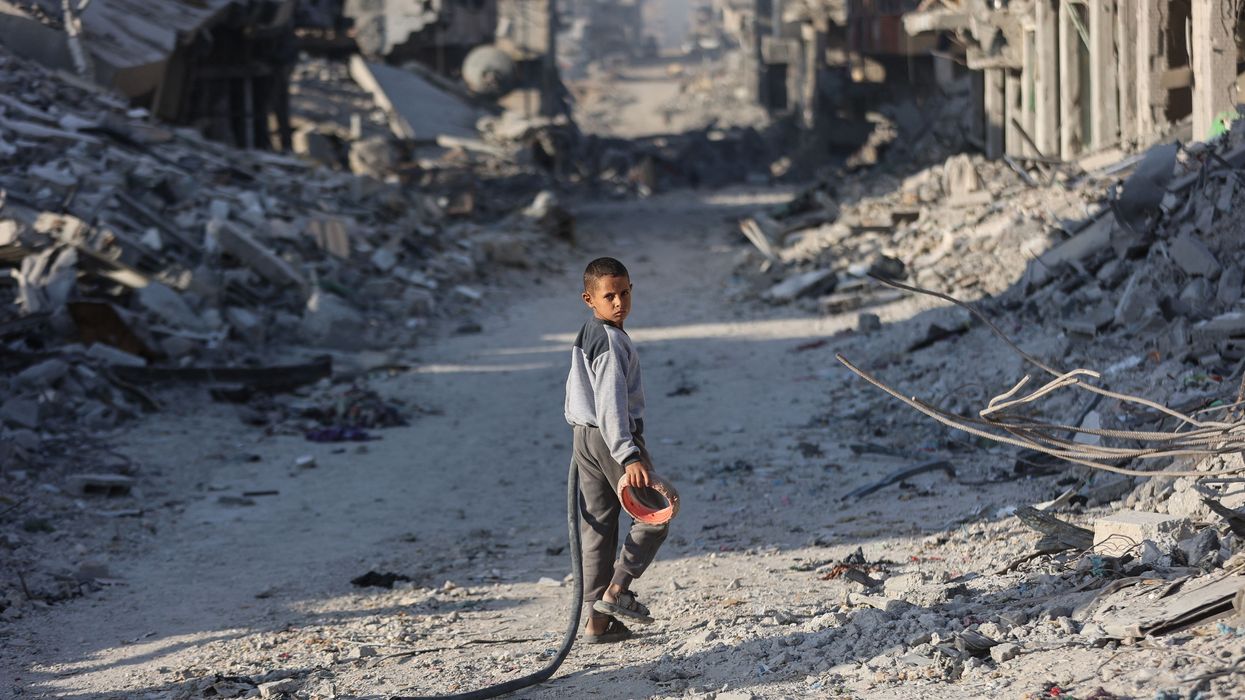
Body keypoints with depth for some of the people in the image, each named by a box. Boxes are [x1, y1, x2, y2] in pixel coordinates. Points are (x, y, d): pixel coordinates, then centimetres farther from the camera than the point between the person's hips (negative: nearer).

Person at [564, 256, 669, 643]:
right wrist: (629, 455, -31)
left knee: (597, 525, 8)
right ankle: (616, 591, -1)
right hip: (613, 438, -9)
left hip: (584, 437, 9)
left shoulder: (585, 337, 13)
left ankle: (598, 619, 9)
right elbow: (611, 402, -26)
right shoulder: (612, 340, -18)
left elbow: (576, 389, 23)